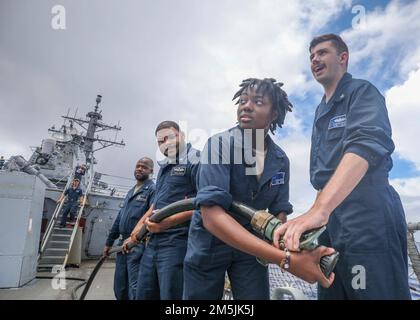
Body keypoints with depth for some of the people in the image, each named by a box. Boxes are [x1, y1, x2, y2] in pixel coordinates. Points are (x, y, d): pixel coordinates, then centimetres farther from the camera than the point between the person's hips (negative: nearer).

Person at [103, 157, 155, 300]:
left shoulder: (152, 189, -8)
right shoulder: (130, 192, 19)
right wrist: (109, 242, 22)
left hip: (138, 244, -8)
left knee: (135, 288, -5)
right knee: (119, 287, 17)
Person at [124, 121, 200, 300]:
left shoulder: (195, 160, -7)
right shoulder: (164, 166, 22)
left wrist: (170, 221, -25)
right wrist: (139, 227, 25)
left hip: (177, 242, -9)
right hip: (153, 241, 9)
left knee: (170, 296, -4)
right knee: (143, 294, 16)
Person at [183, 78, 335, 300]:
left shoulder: (280, 160, -6)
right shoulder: (219, 144, -23)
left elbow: (279, 211, -4)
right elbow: (211, 214, -35)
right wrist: (287, 260, -43)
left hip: (252, 244, 3)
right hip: (209, 244, -3)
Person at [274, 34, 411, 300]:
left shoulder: (362, 92, -2)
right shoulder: (321, 111, 21)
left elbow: (368, 143, -23)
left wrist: (319, 209, -35)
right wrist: (319, 212, 16)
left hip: (367, 216, -7)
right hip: (331, 221, 7)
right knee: (331, 293, 11)